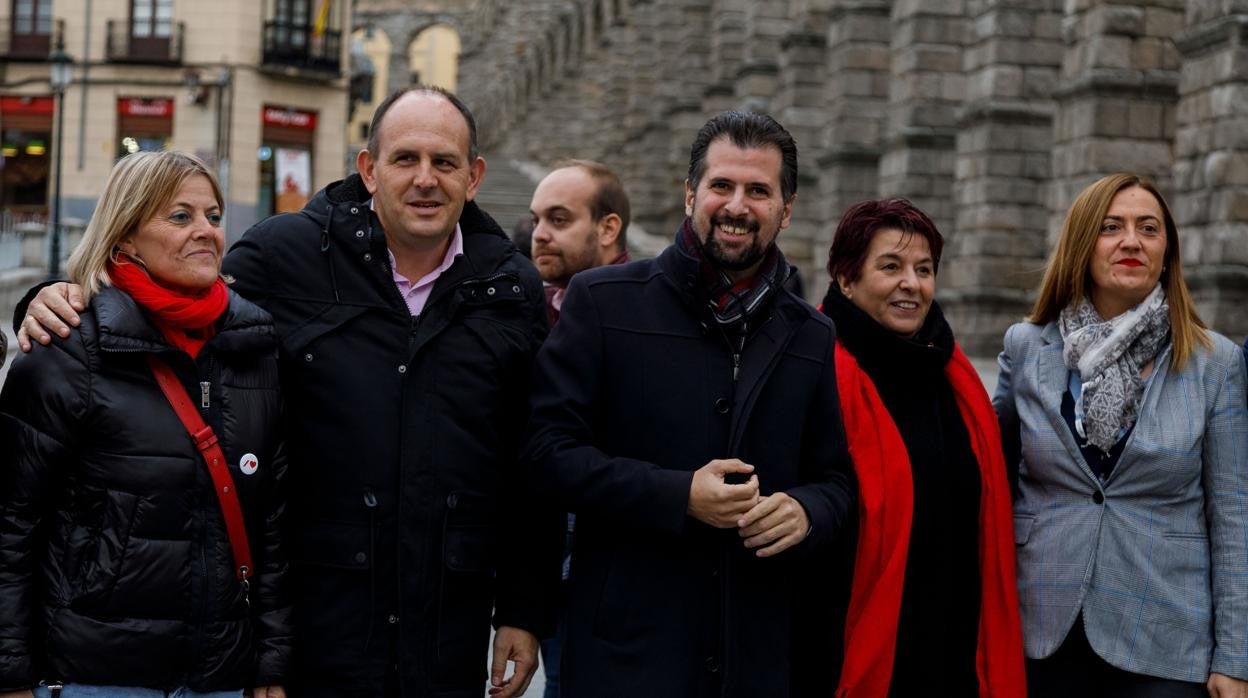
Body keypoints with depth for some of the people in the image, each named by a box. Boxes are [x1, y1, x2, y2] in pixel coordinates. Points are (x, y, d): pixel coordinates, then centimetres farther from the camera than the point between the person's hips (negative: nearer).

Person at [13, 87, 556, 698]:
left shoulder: (513, 290, 5)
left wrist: (525, 612, 8)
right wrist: (67, 305, -10)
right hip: (314, 619, -2)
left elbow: (533, 470, 9)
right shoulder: (284, 254, -3)